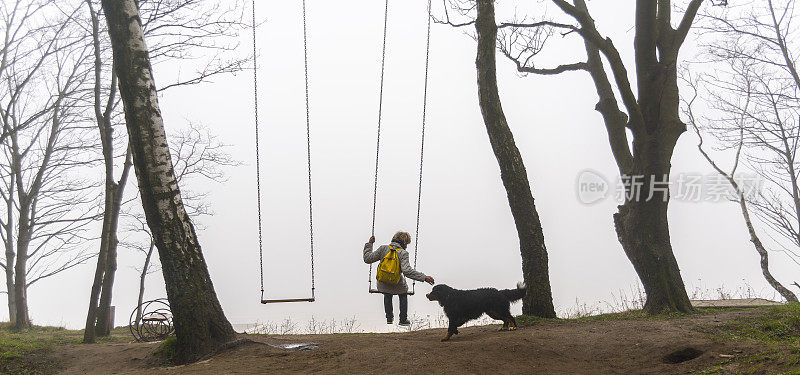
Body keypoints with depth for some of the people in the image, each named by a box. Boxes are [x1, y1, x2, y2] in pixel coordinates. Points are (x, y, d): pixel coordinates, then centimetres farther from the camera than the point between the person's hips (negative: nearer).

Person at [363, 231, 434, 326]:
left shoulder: (383, 249, -6)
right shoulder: (403, 253, -16)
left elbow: (367, 258, -1)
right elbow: (407, 271, -30)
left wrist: (369, 244, 12)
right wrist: (424, 277, -30)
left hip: (383, 285, 3)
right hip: (397, 285, -3)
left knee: (387, 296, 38)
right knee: (403, 296, 32)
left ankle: (389, 318, 45)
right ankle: (403, 320, 37)